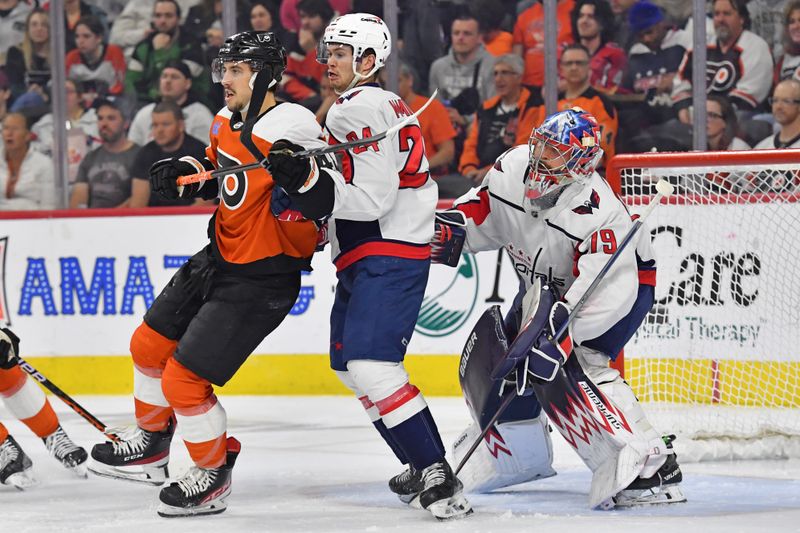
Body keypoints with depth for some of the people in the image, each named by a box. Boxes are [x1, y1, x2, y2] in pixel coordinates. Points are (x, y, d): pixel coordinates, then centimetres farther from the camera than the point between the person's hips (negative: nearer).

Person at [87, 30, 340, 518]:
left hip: (261, 280, -9)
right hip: (219, 258, 9)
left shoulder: (289, 127, -24)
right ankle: (152, 443, 42)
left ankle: (214, 473, 16)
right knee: (151, 344, 20)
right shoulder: (227, 124, 3)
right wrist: (185, 172, 3)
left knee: (183, 380, -7)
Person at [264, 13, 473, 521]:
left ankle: (437, 476, -22)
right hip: (365, 262, 12)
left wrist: (309, 182, -29)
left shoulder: (361, 109, -15)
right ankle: (424, 466, 23)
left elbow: (374, 198, -23)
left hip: (389, 259, -12)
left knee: (370, 363, -21)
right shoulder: (383, 105, 19)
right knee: (350, 363, 17)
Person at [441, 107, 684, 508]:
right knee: (491, 352, 7)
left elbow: (602, 293, -41)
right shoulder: (512, 168, -16)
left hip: (623, 282, -8)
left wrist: (559, 331, -50)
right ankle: (519, 453, 31)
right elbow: (482, 209, 5)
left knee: (567, 367, -28)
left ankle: (650, 466, -32)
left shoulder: (597, 211, -36)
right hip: (546, 284, 8)